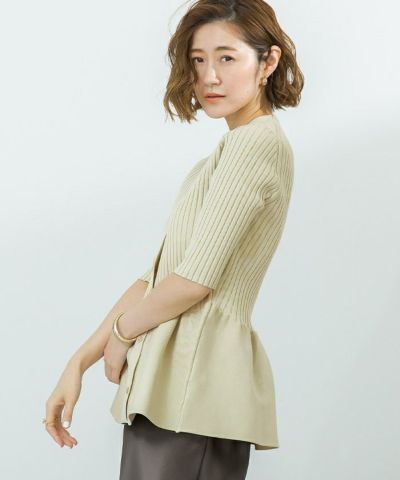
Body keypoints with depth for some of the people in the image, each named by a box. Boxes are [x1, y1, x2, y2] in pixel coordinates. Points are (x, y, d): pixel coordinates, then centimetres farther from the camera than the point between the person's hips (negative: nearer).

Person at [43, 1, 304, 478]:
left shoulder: (256, 143, -9)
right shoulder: (225, 156, 21)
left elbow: (195, 278, -15)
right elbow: (157, 277, 16)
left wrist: (122, 330, 2)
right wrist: (78, 362, 11)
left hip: (195, 385, -9)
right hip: (173, 381, 9)